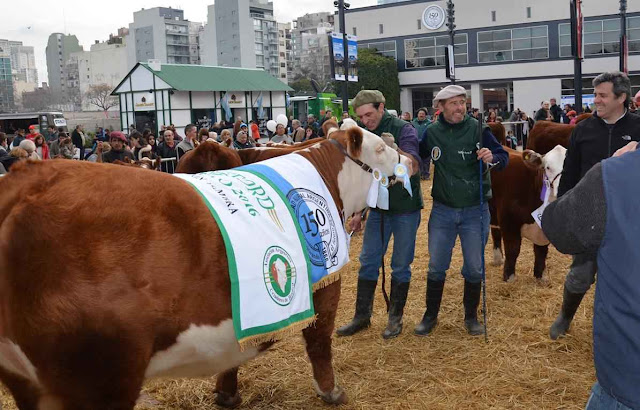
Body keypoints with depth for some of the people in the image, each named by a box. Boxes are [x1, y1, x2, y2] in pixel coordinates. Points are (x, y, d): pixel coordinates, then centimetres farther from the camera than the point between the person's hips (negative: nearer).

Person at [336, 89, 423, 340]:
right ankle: (362, 316, 20)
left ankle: (395, 318, 21)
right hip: (378, 208, 5)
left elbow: (413, 166, -26)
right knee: (368, 261, 7)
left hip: (405, 208, -5)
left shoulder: (403, 130, -13)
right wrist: (359, 211, 10)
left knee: (401, 265, 5)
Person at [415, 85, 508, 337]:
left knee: (474, 268, 10)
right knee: (436, 267, 10)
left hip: (475, 211, -1)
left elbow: (504, 157, -9)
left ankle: (471, 317, 29)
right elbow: (416, 156, 12)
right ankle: (430, 316, 26)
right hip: (442, 210, 1)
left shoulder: (478, 130, -10)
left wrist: (492, 157, -30)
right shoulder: (432, 132, -4)